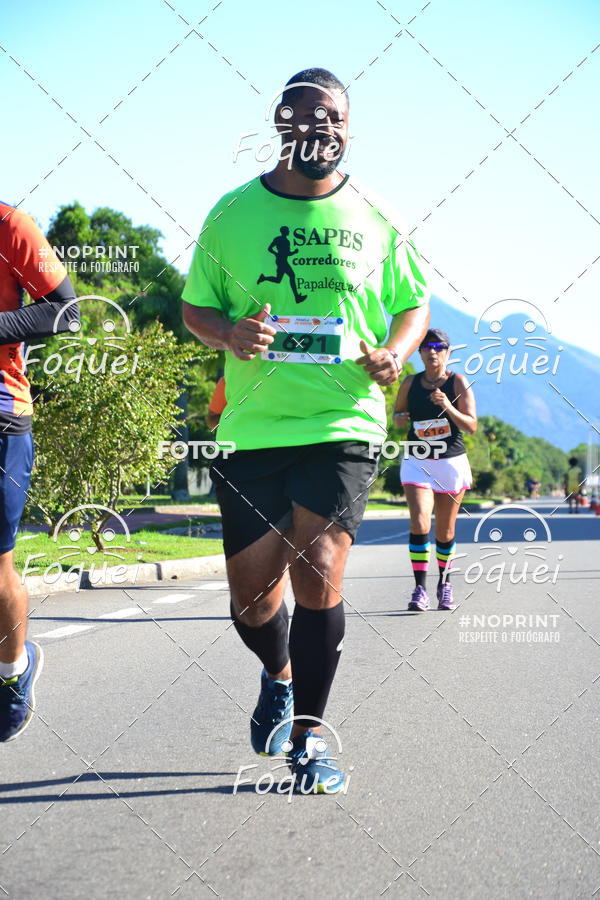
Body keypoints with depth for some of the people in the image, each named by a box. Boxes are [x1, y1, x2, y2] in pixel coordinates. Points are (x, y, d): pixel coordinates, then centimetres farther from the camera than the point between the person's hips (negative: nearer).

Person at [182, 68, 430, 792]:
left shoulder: (376, 218, 6)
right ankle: (279, 677, 39)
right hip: (252, 427, 1)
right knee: (252, 590, 3)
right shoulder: (233, 213, 5)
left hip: (343, 424, -1)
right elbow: (195, 307, 11)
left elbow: (414, 305, 15)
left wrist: (394, 352, -6)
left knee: (318, 570, -15)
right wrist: (229, 334, -11)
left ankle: (308, 735, 3)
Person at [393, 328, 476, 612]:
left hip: (452, 463, -1)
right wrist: (399, 418, -6)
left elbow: (472, 426, -9)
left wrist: (448, 408, -25)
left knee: (445, 532, 8)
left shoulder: (458, 382, -4)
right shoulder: (410, 383, 2)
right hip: (417, 462, 1)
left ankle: (445, 582, 29)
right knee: (419, 524, -17)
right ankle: (420, 588, -12)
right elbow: (397, 413, 18)